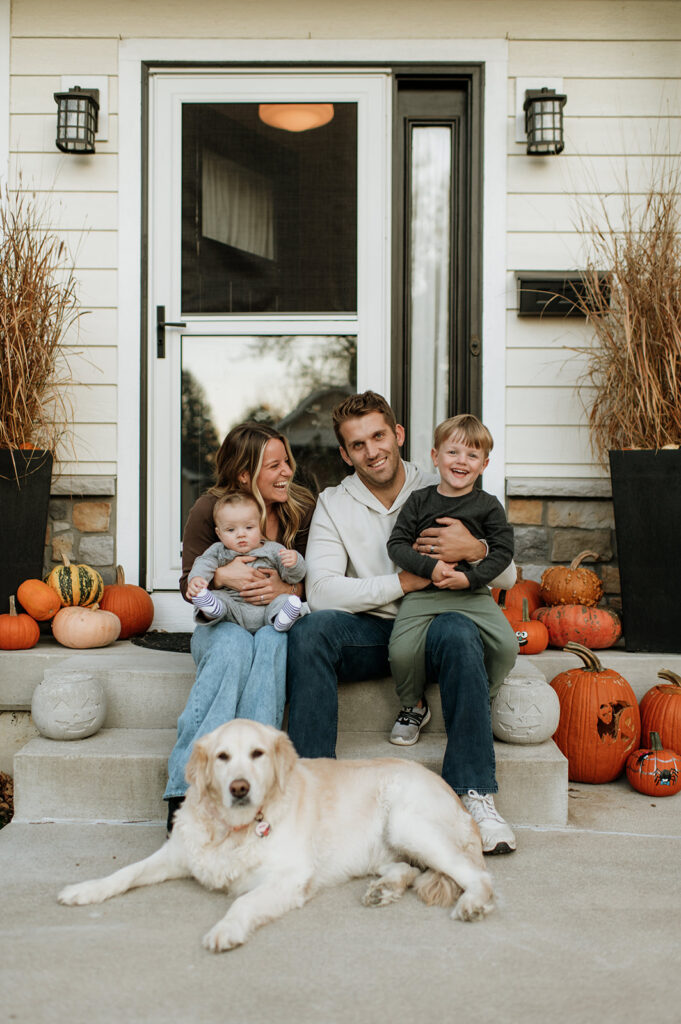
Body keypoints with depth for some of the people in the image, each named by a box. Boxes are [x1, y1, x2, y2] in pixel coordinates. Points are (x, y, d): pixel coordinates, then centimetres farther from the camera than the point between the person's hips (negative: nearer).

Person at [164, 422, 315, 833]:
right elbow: (189, 586, -1)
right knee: (233, 645, -38)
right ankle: (186, 790, -42)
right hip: (221, 623, -1)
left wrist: (286, 589, -20)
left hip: (277, 620, 1)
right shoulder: (208, 509, -5)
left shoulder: (303, 507, -1)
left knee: (272, 641, -37)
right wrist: (222, 576, -23)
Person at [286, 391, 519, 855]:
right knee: (311, 629, -30)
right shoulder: (334, 505, 4)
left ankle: (476, 796, -32)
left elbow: (508, 577, 4)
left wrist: (476, 550, -20)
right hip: (368, 634, 1)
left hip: (429, 630, 0)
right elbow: (320, 591, -12)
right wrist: (404, 582, -16)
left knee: (457, 630, -34)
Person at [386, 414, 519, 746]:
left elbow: (503, 550, 0)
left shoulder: (488, 506, 6)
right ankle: (413, 706, 9)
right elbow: (397, 544, 2)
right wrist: (430, 566, -14)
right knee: (401, 650, -22)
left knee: (507, 645, -20)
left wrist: (470, 578, -14)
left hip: (472, 592, 0)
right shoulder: (419, 500, 7)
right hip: (423, 592, 0)